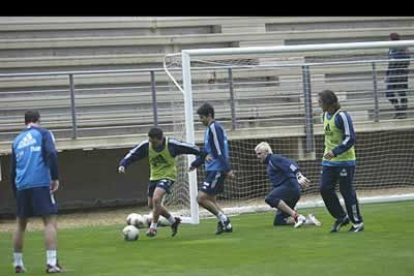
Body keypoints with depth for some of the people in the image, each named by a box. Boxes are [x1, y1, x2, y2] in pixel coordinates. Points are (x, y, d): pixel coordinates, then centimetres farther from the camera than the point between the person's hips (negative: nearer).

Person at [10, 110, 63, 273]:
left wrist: (16, 193, 27)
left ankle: (18, 264, 19)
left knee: (21, 224, 17)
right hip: (41, 184, -5)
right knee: (50, 221, -4)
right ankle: (51, 263, -16)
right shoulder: (43, 133, 6)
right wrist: (55, 178, -8)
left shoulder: (17, 140, 19)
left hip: (21, 186, 5)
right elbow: (51, 154, -12)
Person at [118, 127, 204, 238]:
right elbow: (132, 154, -7)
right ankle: (173, 221, 32)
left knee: (156, 199, -26)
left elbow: (189, 148, -11)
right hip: (154, 177, 6)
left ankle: (153, 227, -9)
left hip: (168, 176, -6)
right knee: (152, 205, 10)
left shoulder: (171, 144, -21)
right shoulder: (146, 145, -12)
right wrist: (123, 164, -23)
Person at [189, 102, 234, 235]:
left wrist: (227, 170, -26)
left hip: (217, 170, -10)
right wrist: (195, 163, 30)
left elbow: (219, 152, -21)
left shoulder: (214, 128, -13)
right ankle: (226, 224, 14)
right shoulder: (210, 128, 17)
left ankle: (223, 219, -6)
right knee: (210, 200, 12)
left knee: (201, 198, -14)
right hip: (212, 170, 10)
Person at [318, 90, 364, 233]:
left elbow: (350, 138, -20)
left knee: (347, 191, -3)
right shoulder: (325, 115, 10)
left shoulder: (342, 116, -16)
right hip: (329, 160, 8)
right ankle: (341, 217, 14)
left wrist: (335, 152, -26)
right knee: (325, 189, -1)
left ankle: (357, 222, 10)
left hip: (344, 160, -8)